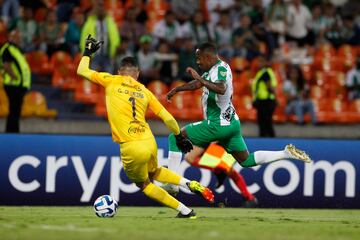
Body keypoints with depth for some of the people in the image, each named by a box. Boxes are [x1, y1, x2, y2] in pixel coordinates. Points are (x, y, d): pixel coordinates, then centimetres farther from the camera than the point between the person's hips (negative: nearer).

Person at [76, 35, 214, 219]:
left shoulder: (112, 82, 2)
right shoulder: (144, 91, 10)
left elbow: (82, 71, 11)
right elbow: (168, 118, 8)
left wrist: (87, 52, 28)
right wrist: (179, 136, 22)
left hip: (131, 147, -4)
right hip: (150, 142, 4)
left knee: (144, 184, 18)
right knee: (154, 173, 34)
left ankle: (185, 210, 11)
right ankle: (189, 184, 12)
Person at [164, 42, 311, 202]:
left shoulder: (220, 69, -17)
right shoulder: (212, 69, 11)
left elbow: (221, 89, -38)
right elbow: (197, 84, 27)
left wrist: (200, 79, -42)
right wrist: (176, 90, 29)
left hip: (217, 125, -10)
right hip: (231, 123, 10)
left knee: (175, 138, -3)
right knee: (246, 160, 17)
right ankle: (287, 153, 6)